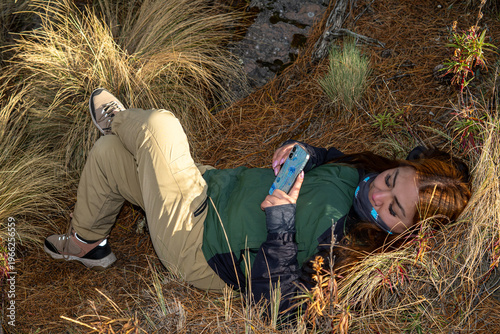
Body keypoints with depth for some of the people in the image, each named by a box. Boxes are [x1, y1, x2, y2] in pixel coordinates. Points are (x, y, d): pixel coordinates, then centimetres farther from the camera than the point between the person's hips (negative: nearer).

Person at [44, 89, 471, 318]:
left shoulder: (346, 252, -30)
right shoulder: (358, 173, -9)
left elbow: (276, 297, -31)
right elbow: (324, 155, 11)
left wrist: (282, 226, -41)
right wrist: (297, 153, -11)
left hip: (195, 242, -7)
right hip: (218, 185, 8)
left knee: (159, 124, -10)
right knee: (107, 153, 12)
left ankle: (116, 119, 31)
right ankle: (88, 242, 41)